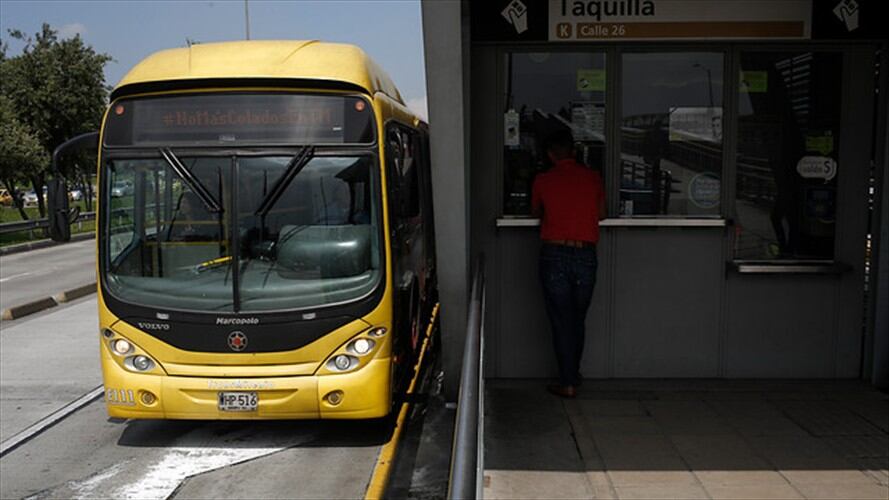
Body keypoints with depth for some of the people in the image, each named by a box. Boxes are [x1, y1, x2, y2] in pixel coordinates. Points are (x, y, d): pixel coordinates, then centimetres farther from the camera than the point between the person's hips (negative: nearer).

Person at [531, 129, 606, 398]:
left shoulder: (543, 180, 1)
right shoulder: (593, 178, 5)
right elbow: (601, 213, 19)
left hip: (554, 255, -2)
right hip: (585, 255, 2)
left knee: (561, 321, 4)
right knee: (578, 320, 16)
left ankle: (568, 383, 6)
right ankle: (573, 374, 30)